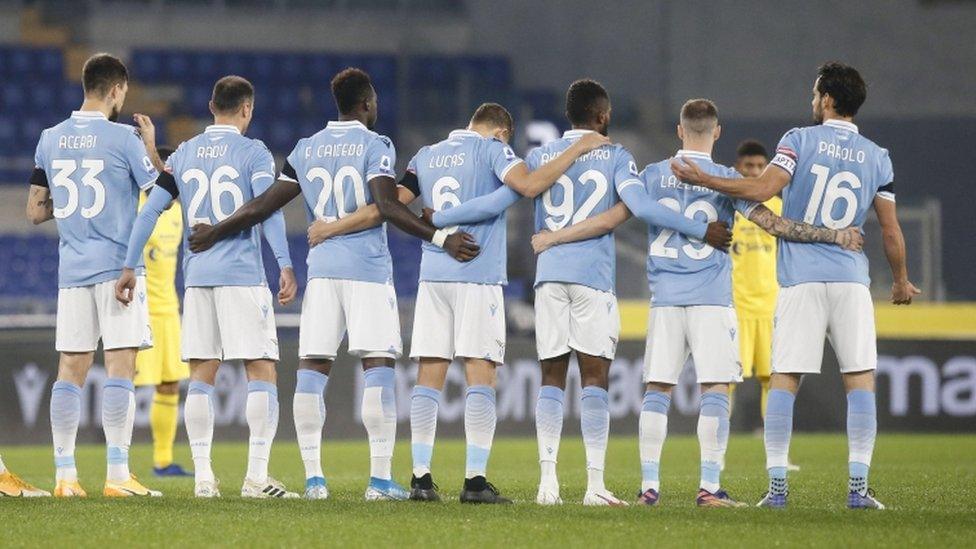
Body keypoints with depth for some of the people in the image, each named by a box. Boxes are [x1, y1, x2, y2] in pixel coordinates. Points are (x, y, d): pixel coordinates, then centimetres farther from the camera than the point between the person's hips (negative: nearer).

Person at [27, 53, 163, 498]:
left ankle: (64, 475, 5)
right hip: (118, 266, -5)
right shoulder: (122, 138, -8)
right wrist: (151, 149, 13)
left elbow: (36, 212, 13)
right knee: (120, 367, -5)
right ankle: (117, 474, -10)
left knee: (71, 370, 6)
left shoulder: (50, 140, 8)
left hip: (71, 269, 5)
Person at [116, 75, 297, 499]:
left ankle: (203, 476, 4)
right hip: (243, 273, -5)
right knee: (261, 372, -2)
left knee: (201, 375, 8)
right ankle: (256, 476, -10)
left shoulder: (184, 155, 11)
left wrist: (129, 267, 11)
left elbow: (150, 212, 8)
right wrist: (285, 266, -19)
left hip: (197, 274, 5)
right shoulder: (253, 153, -2)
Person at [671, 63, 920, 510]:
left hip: (799, 279, -1)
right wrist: (901, 281, 23)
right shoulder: (877, 158, 8)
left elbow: (763, 189, -14)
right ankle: (858, 485, -6)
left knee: (784, 379, 2)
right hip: (851, 279, 1)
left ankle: (777, 484, -4)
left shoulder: (799, 140, -1)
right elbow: (890, 230, 9)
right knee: (860, 378, 3)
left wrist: (703, 180, -7)